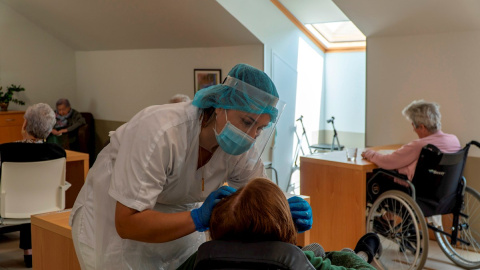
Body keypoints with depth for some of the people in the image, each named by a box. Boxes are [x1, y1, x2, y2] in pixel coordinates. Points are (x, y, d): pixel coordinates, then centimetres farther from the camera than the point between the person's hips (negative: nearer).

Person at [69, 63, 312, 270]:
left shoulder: (241, 148, -17)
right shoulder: (160, 132, -36)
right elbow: (127, 222, -35)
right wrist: (198, 219, -44)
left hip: (176, 222, 5)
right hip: (113, 219, -5)